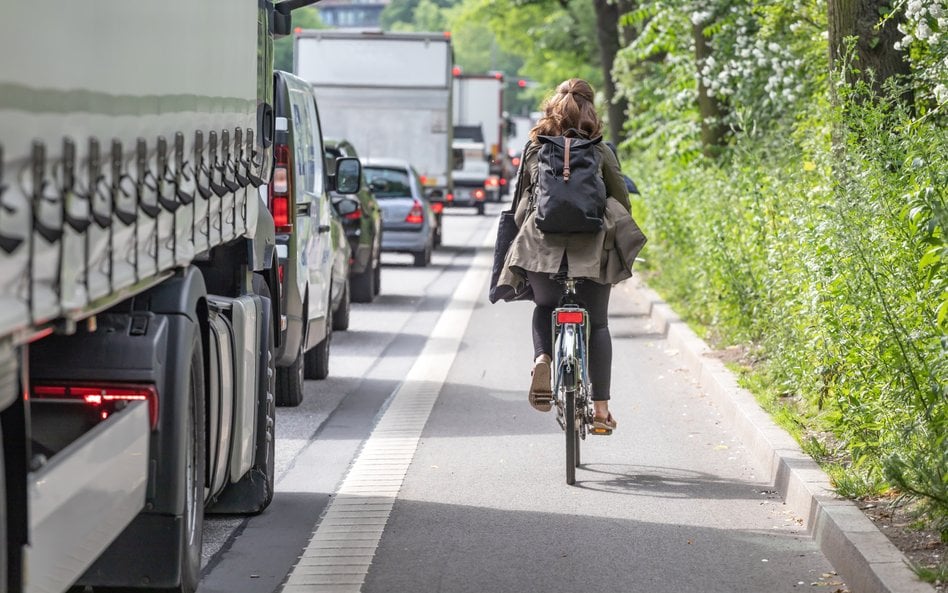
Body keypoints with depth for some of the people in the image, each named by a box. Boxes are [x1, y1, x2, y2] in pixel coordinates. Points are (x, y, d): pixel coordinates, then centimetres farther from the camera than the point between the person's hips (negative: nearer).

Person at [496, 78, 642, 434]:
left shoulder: (534, 149, 6)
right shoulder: (601, 152, 2)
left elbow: (521, 203, 10)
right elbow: (621, 201, 6)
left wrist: (522, 235, 23)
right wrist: (620, 240, 19)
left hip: (541, 246, 1)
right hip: (592, 248, -1)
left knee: (545, 308, 25)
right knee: (597, 324, 12)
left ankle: (543, 359, -7)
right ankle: (601, 409, 10)